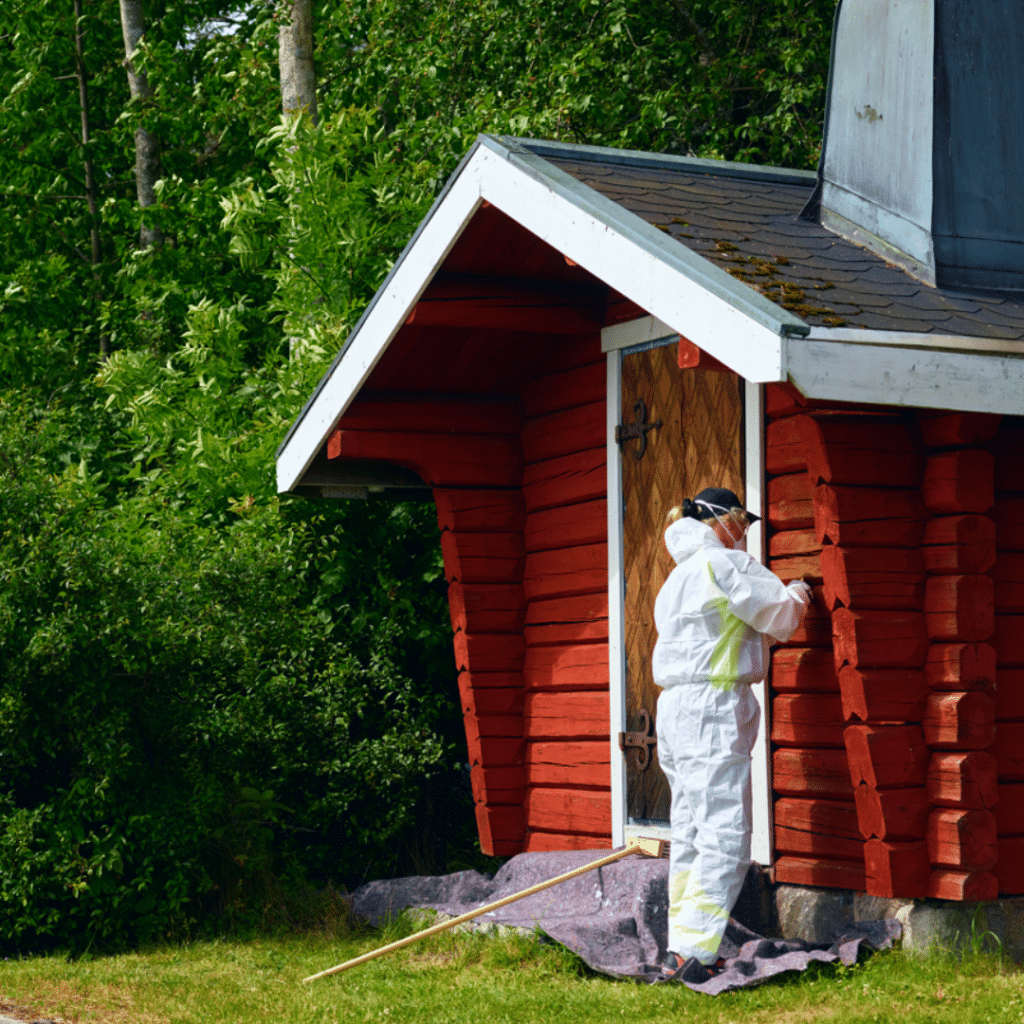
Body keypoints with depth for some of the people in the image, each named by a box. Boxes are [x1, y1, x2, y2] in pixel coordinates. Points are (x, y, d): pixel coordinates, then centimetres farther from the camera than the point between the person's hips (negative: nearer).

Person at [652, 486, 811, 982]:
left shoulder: (679, 575, 22)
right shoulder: (725, 564, -7)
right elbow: (780, 617, -4)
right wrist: (797, 593, 18)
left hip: (676, 709, 10)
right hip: (714, 710, -10)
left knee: (690, 833, 12)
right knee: (725, 835, -10)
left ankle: (680, 947, 12)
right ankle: (691, 951, -16)